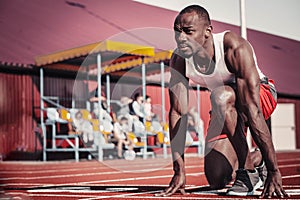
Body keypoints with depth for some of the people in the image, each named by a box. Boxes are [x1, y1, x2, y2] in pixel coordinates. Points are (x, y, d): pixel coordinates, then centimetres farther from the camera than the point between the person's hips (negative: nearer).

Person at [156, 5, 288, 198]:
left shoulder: (235, 49, -34)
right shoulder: (178, 60, -19)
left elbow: (253, 110, -39)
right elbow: (177, 113, -17)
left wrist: (274, 171, -38)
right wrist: (179, 171, -21)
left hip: (261, 95, -5)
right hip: (226, 111, 5)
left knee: (220, 97, -38)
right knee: (217, 180, -2)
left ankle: (248, 170, -21)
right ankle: (256, 159, 30)